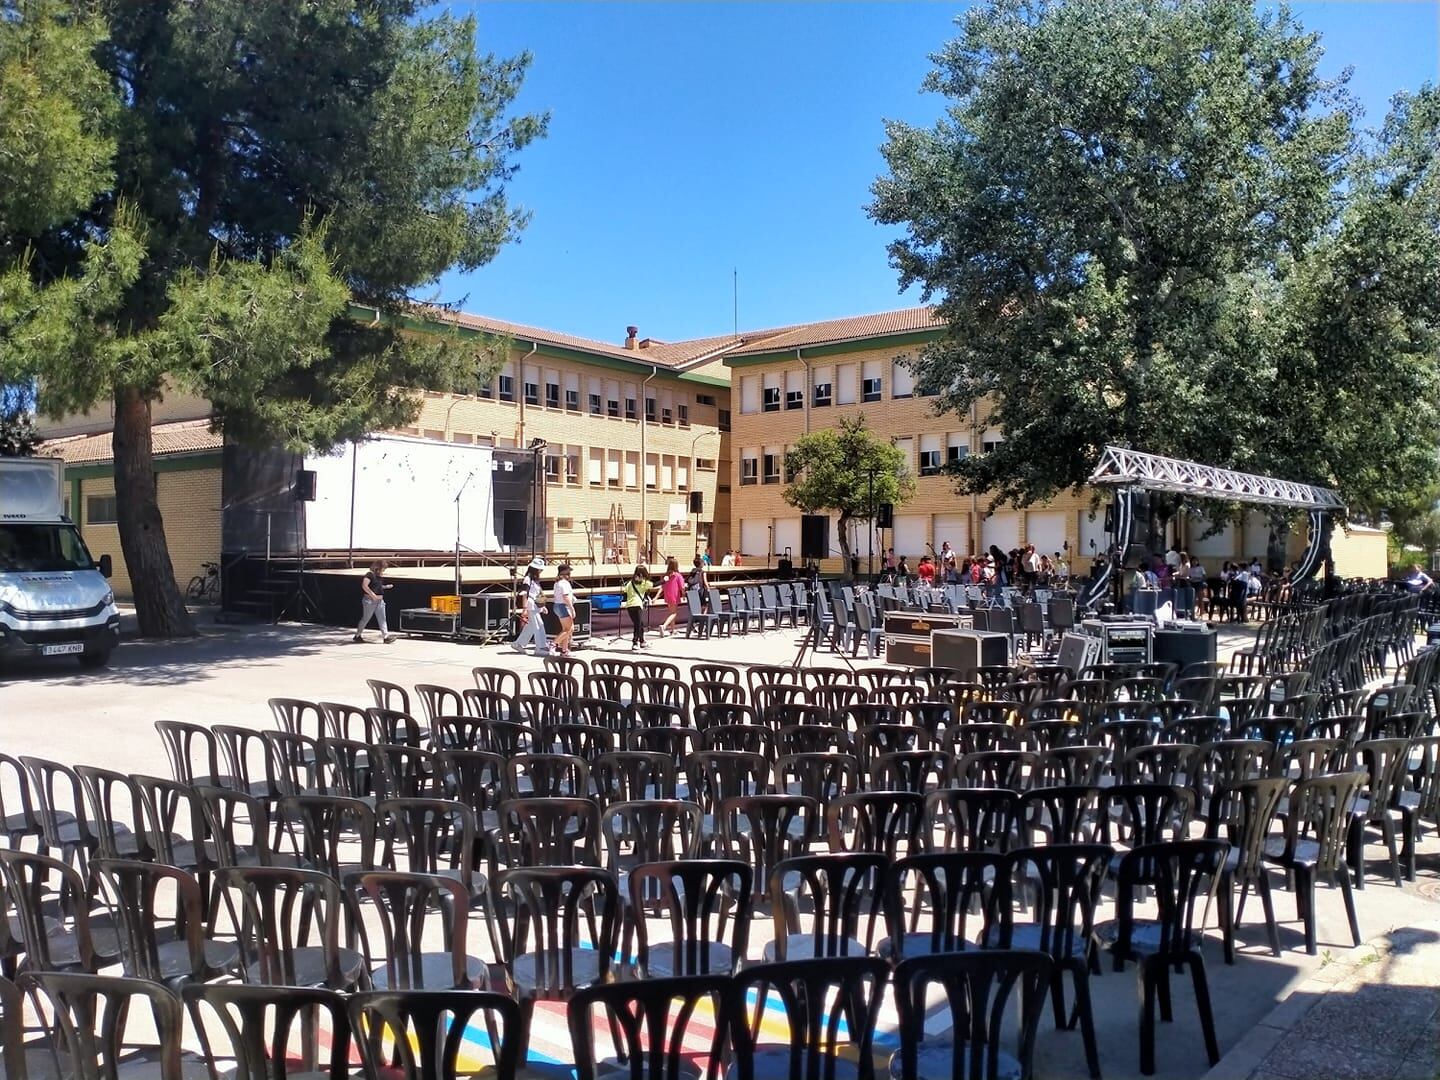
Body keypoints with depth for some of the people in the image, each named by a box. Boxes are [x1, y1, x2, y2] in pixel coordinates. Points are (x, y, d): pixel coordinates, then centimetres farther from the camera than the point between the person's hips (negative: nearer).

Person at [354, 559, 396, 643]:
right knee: (365, 618, 3)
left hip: (380, 601, 8)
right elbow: (364, 586, -24)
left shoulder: (379, 576, 12)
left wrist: (386, 586, 11)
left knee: (382, 619, 0)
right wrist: (373, 595, -25)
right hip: (370, 600, -8)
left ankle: (385, 636, -4)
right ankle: (357, 635, 18)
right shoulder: (370, 574, -14)